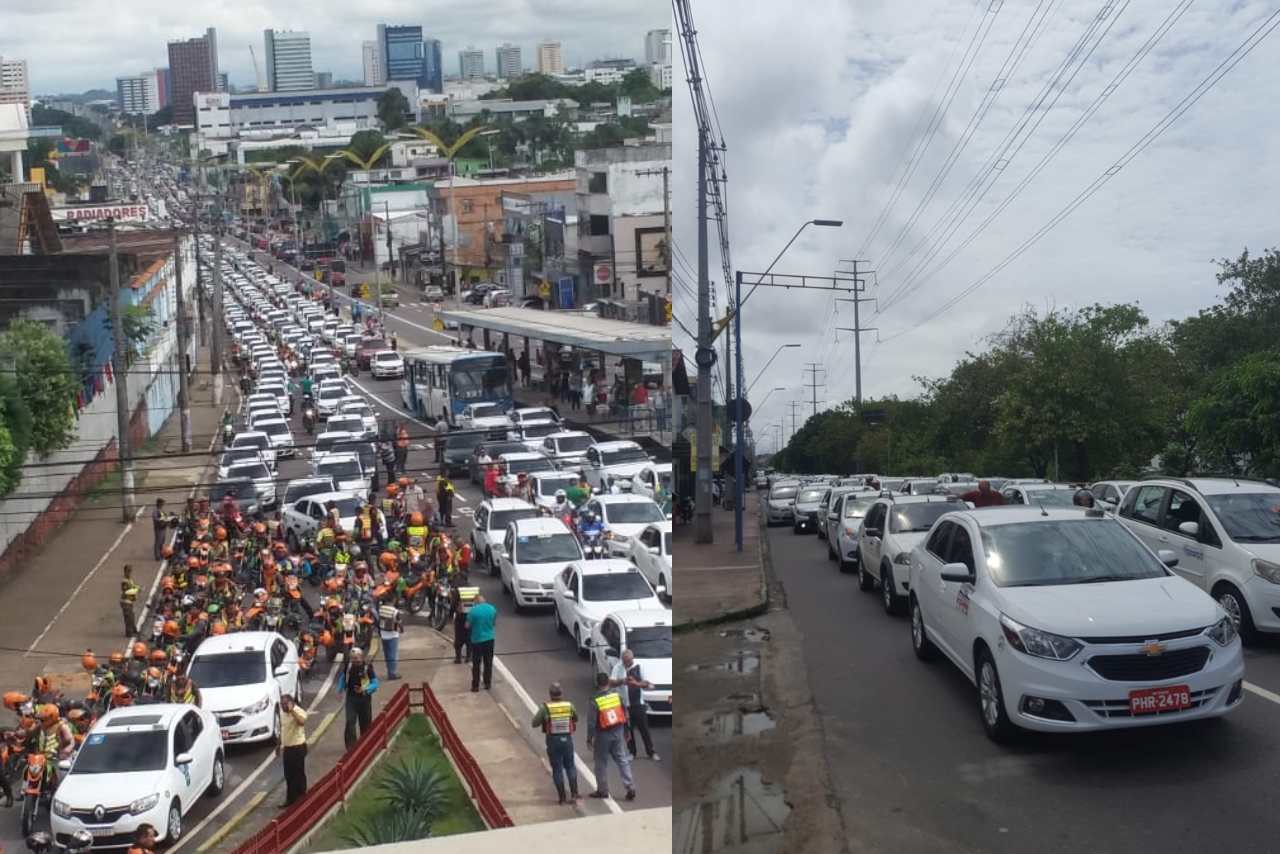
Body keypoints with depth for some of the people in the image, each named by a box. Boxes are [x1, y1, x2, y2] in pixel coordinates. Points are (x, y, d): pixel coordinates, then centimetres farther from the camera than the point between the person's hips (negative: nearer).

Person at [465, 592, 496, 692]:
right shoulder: (492, 609, -4)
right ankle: (487, 683, 20)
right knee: (488, 663, 14)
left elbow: (467, 626, -9)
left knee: (476, 664, 6)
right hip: (489, 638, 3)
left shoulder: (473, 610, -17)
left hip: (477, 640, -3)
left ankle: (475, 685, 9)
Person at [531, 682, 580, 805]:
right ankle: (574, 793, 8)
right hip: (567, 739, 2)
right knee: (570, 766, 17)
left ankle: (562, 797, 10)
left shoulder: (545, 708, -12)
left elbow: (534, 724, -6)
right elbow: (576, 719, 13)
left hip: (553, 741, -2)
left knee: (557, 768, 8)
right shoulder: (569, 705, -4)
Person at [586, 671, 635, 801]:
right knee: (622, 760, 10)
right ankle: (630, 788, 6)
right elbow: (625, 713, 2)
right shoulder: (617, 693, -5)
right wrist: (626, 730, 14)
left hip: (603, 734, -4)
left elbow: (591, 722, -14)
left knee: (601, 762, 11)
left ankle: (602, 790, 19)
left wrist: (589, 738, -4)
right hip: (618, 731, 4)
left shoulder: (595, 700, -17)